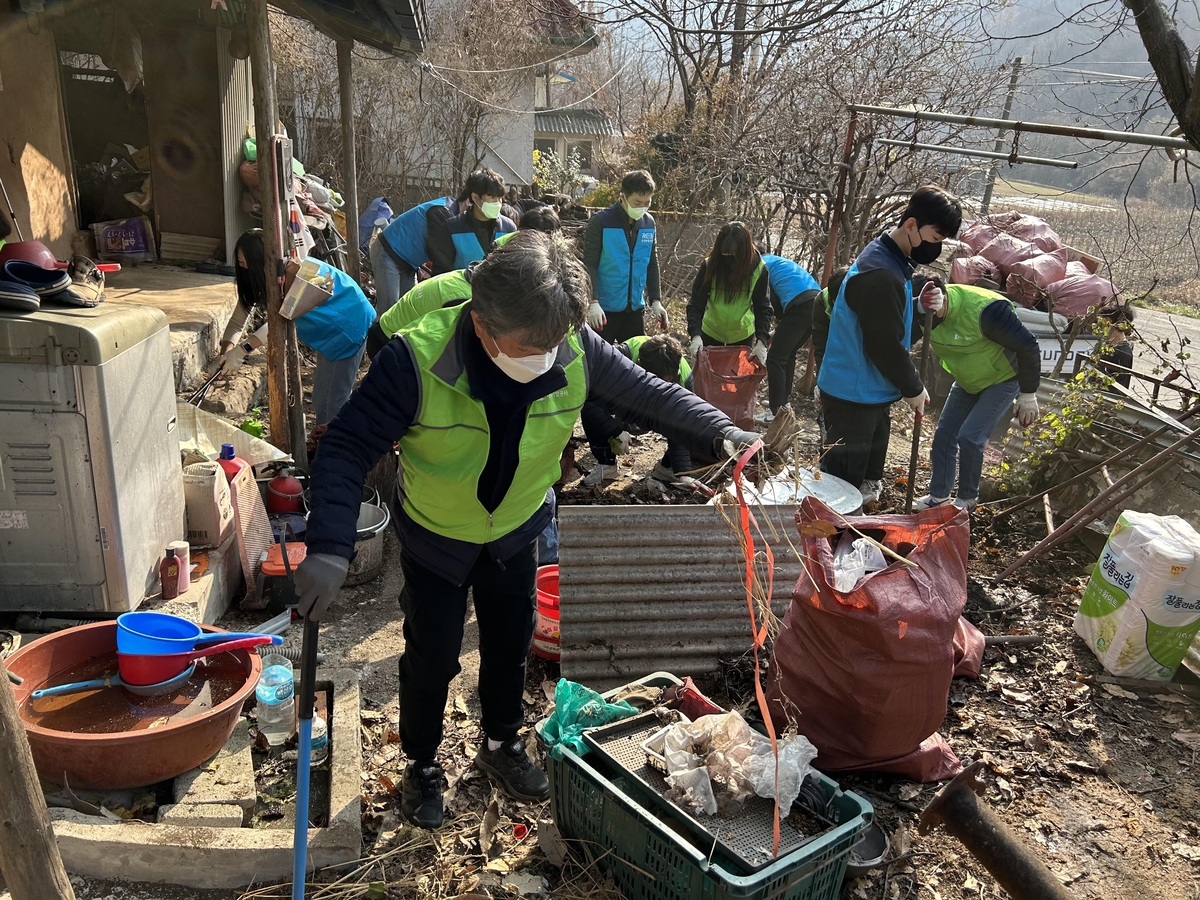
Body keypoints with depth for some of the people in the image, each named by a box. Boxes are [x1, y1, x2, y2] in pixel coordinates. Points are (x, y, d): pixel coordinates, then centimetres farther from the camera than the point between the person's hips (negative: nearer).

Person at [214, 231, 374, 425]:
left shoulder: (297, 270, -32)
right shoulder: (256, 277, -7)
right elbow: (238, 318, -7)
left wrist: (242, 349, -47)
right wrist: (224, 354, -23)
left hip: (349, 323, -9)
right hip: (328, 328, 9)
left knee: (333, 396, -10)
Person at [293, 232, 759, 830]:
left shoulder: (576, 352, -26)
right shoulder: (418, 359, -36)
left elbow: (650, 395, -13)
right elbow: (348, 448, -31)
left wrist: (721, 434, -27)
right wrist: (329, 548, -42)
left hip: (515, 534, 3)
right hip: (435, 539, -3)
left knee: (510, 647, 21)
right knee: (432, 658, 13)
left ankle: (501, 743, 50)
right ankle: (421, 764, 41)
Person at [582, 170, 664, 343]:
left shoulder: (649, 223, 5)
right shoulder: (600, 222, -11)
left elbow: (652, 264, 13)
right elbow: (589, 264, -13)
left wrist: (656, 300, 6)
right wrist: (593, 302, -22)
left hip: (635, 307, 5)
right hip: (604, 308, -5)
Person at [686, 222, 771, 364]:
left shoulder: (757, 268, -19)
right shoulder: (709, 266, -20)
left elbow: (762, 307, -15)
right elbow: (696, 304, -19)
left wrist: (761, 340, -28)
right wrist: (696, 334, -33)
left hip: (742, 334, 0)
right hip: (711, 331, 0)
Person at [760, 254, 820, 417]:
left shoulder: (760, 264, 10)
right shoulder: (778, 262, 35)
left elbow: (769, 299, 2)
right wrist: (781, 330, 25)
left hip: (801, 306, -9)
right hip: (817, 301, 9)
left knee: (775, 358, -2)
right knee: (787, 355, 21)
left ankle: (776, 411, -2)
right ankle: (782, 402, 29)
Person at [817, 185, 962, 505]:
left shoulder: (893, 261, 10)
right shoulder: (880, 274, -24)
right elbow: (884, 346, -22)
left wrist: (924, 308, 4)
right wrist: (914, 389, -11)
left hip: (869, 393, 11)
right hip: (853, 396, -11)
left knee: (867, 475, 20)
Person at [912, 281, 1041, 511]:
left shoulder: (985, 310, -36)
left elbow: (1027, 345, -27)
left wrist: (1028, 396, -20)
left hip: (1003, 380, -6)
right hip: (967, 381, 7)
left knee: (970, 437, -13)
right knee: (944, 434, 2)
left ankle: (967, 498, 7)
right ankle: (939, 495, 16)